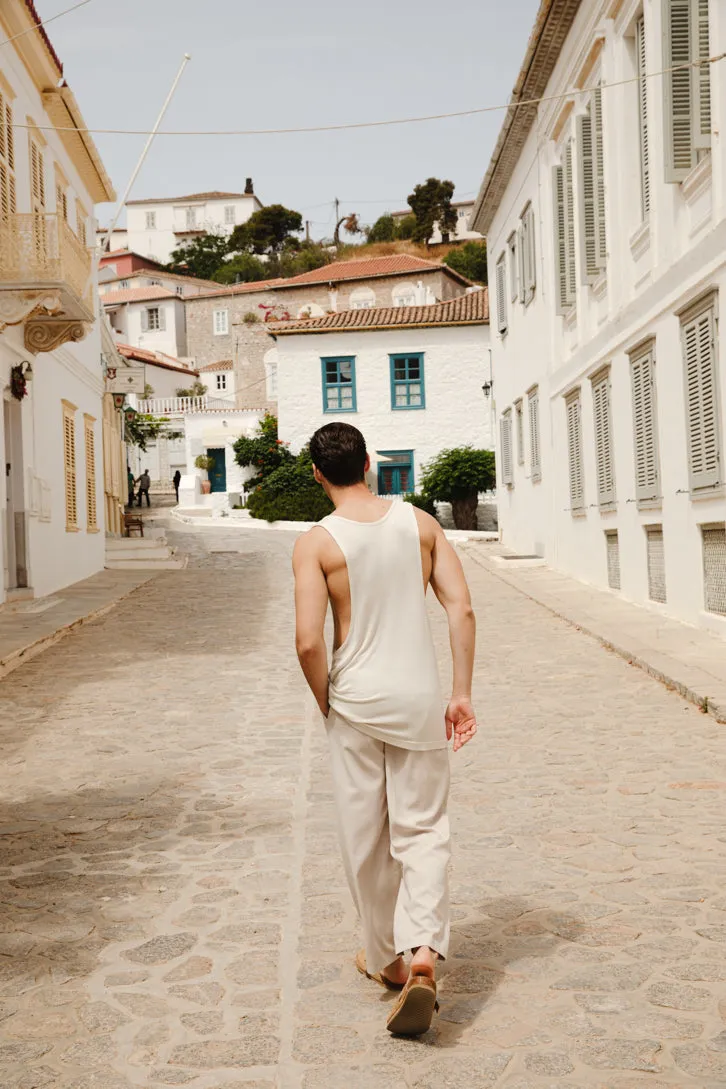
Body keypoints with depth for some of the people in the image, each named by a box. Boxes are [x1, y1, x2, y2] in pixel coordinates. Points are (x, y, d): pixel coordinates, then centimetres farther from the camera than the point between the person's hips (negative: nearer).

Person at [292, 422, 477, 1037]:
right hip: (419, 697, 2)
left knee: (366, 838, 13)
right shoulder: (420, 523, 0)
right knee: (422, 830, 9)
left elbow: (309, 642, -15)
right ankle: (424, 952, -11)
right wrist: (463, 694, 0)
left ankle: (386, 959, 28)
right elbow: (461, 608, -4)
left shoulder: (316, 544, -9)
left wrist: (327, 703, 2)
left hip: (356, 699, -1)